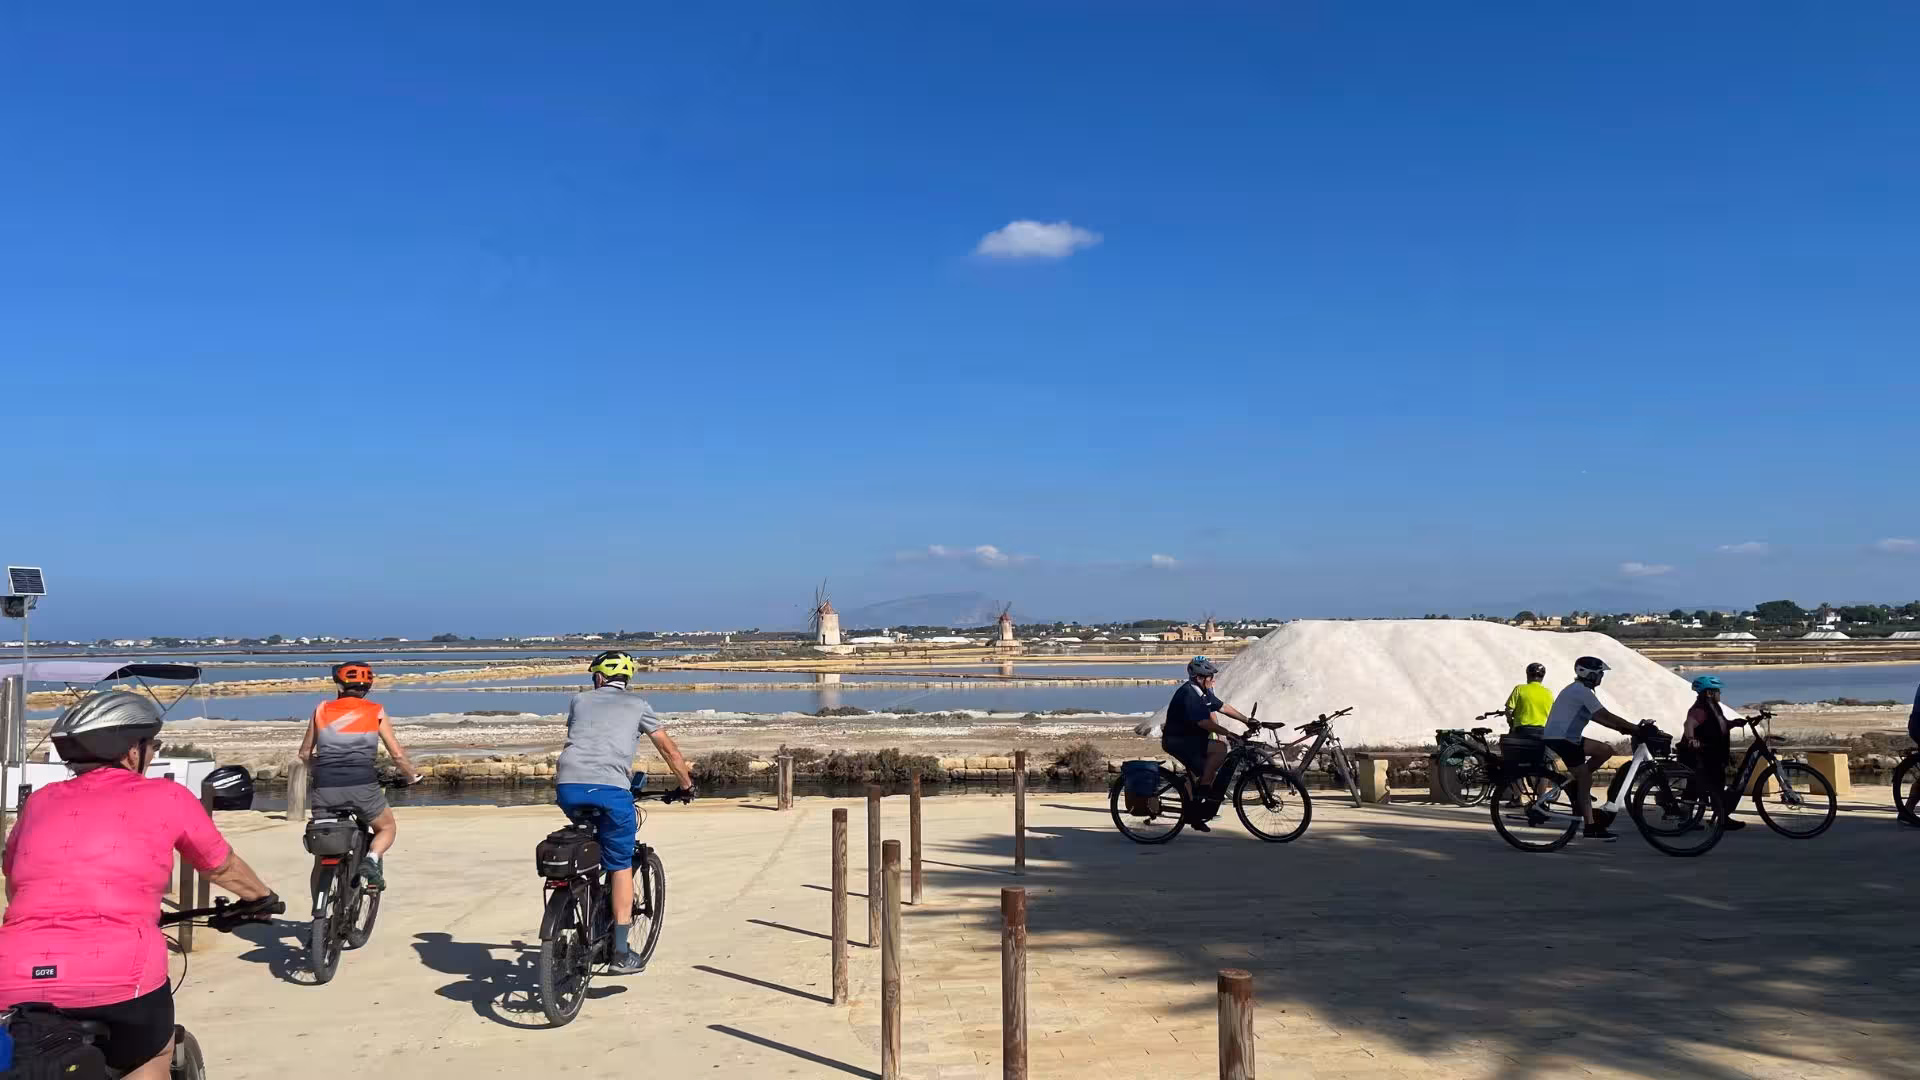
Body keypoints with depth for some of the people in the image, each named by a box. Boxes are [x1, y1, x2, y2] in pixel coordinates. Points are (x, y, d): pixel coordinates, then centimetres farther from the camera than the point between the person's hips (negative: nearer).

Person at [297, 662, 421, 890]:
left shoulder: (322, 710, 13)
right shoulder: (375, 712, 8)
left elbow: (304, 753, 21)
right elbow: (397, 754, 7)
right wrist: (411, 776, 25)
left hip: (325, 786, 2)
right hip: (362, 786, -2)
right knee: (387, 828, 22)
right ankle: (372, 859, -7)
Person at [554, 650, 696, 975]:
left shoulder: (579, 700, 26)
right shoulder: (637, 704, 20)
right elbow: (668, 748, 22)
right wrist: (686, 785, 35)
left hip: (568, 786, 3)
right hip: (610, 789, -2)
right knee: (621, 865, 9)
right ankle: (621, 953, 6)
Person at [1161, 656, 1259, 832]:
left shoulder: (1204, 692, 8)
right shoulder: (1188, 694, -23)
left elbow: (1222, 707, 16)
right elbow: (1203, 722, -31)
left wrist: (1247, 720, 11)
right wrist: (1229, 733, -34)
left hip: (1189, 740, 10)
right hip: (1177, 741, -10)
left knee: (1208, 774, 5)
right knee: (1220, 749, -25)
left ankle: (1194, 815, 15)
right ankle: (1203, 790, -16)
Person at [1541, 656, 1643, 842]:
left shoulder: (1577, 690, 16)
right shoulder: (1582, 691, -16)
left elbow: (1597, 717, 19)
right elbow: (1606, 716, -17)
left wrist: (1622, 728, 12)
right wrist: (1634, 728, -10)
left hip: (1569, 737, 10)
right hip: (1561, 739, -10)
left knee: (1606, 750, 10)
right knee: (1586, 781, -7)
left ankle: (1577, 784, 13)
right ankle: (1591, 828, -3)